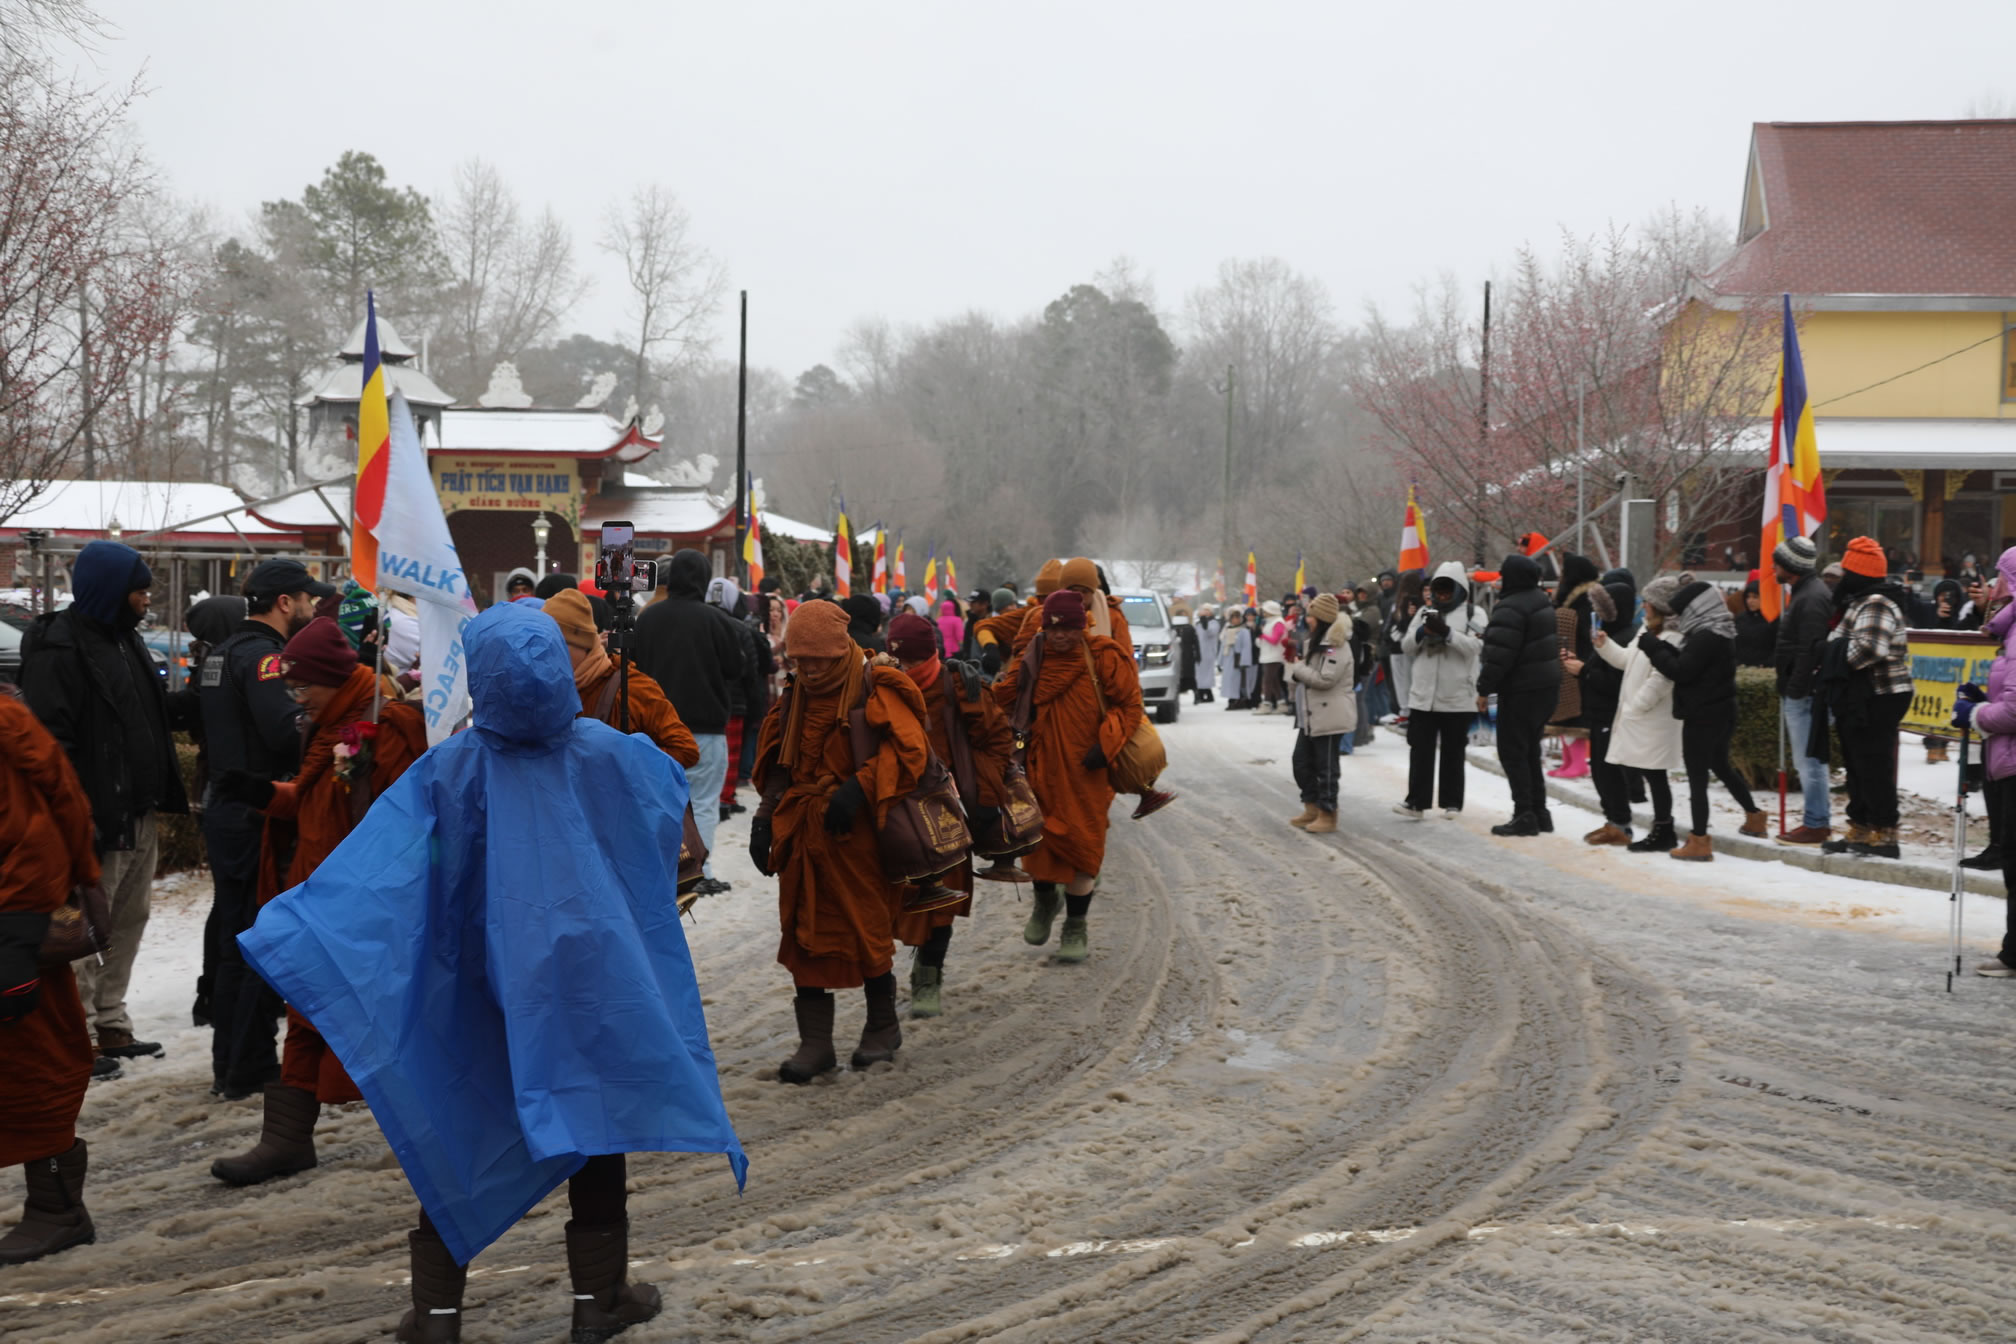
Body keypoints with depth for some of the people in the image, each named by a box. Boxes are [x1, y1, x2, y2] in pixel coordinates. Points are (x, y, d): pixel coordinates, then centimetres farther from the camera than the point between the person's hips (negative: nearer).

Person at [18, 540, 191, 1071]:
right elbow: (51, 737, -20)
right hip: (97, 818, -9)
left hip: (140, 813, 9)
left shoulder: (124, 639, 16)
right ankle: (82, 1034, 5)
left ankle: (111, 1022, 23)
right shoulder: (59, 649, -14)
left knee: (130, 919, 14)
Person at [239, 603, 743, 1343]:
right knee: (596, 1125, 13)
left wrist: (279, 930, -12)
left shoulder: (448, 771, -12)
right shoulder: (606, 753, -7)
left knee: (454, 1138, 10)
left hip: (482, 984, -1)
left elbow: (376, 868, -14)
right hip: (590, 974, 1)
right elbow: (672, 786, 13)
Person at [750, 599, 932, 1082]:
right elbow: (775, 765, 22)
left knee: (867, 930, 3)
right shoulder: (792, 702, 12)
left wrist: (859, 788, -24)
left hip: (855, 836, -6)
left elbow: (909, 749, -16)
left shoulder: (874, 694, -8)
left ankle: (883, 1027, 24)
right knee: (805, 935, 4)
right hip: (802, 835, 6)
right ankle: (815, 1042, 10)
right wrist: (766, 817, 11)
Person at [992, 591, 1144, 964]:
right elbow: (1004, 697, 11)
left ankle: (1076, 927, 15)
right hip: (1042, 767, 3)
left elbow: (1130, 705, -5)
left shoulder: (1103, 657, -7)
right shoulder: (1034, 659, 2)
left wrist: (1105, 745, -14)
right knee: (1038, 838, 7)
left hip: (1086, 771, -3)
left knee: (1082, 843, 1)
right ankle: (1046, 901, 37)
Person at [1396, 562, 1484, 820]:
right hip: (1422, 694, 3)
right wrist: (1422, 631, -12)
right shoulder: (1424, 612, 13)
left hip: (1457, 696, -3)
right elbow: (1406, 646, 7)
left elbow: (1475, 647, -14)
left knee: (1453, 751, 6)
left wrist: (1446, 632, -24)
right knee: (1420, 749, 0)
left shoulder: (1473, 613, 1)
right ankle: (1417, 801, -1)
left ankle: (1452, 802, 14)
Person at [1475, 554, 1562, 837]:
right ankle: (1539, 812, 19)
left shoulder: (1510, 608, -19)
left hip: (1521, 690, -10)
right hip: (1547, 684, 10)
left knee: (1512, 752, -3)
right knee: (1529, 750, 17)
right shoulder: (1542, 601, 12)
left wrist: (1485, 689, -14)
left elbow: (1499, 655, -21)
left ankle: (1525, 815, -4)